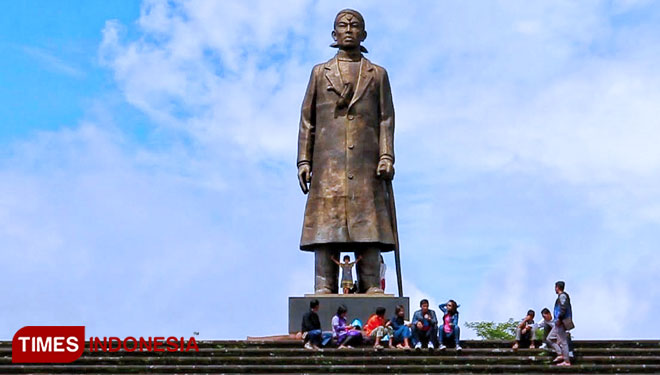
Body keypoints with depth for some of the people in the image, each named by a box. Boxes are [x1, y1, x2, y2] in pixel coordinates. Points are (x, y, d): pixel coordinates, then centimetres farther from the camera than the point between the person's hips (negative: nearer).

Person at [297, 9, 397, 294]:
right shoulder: (320, 73, 18)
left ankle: (372, 288, -7)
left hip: (366, 162, 0)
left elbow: (386, 120, 9)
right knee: (326, 225, -7)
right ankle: (324, 288, -8)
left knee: (368, 225, -6)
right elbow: (307, 121, 13)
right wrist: (304, 160, 2)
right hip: (328, 161, 0)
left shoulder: (378, 75, 17)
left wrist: (387, 157, -5)